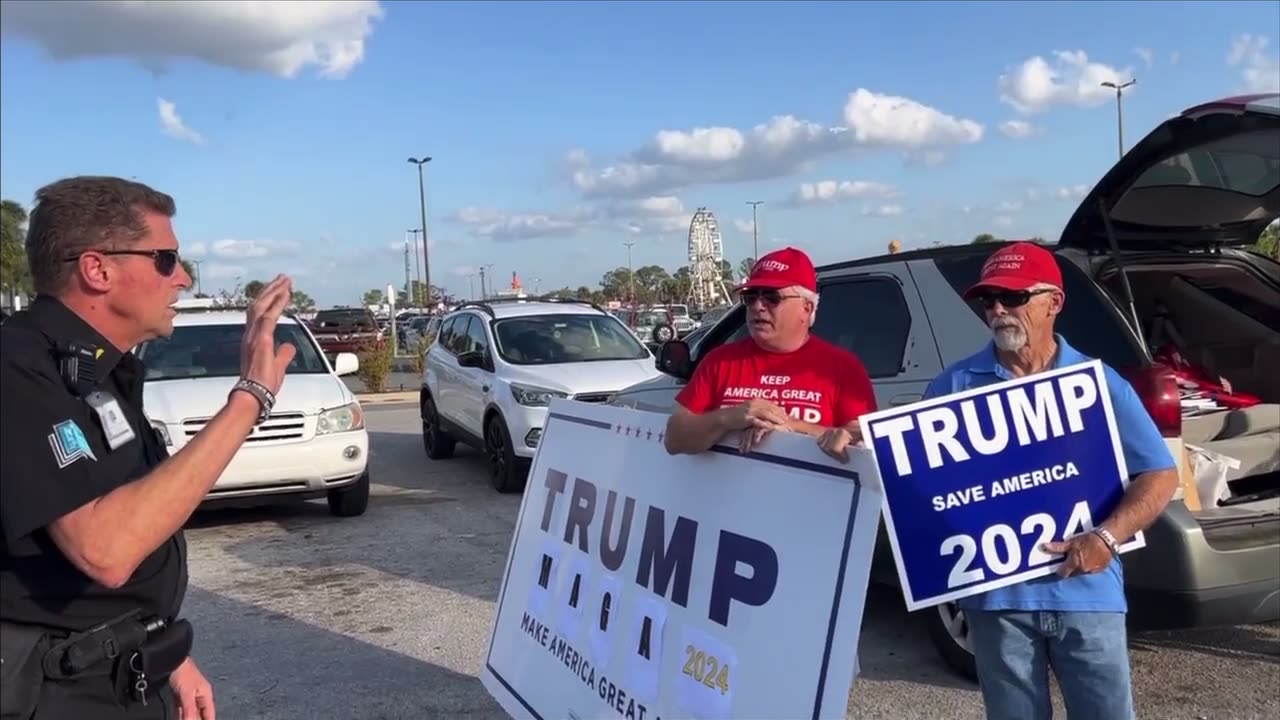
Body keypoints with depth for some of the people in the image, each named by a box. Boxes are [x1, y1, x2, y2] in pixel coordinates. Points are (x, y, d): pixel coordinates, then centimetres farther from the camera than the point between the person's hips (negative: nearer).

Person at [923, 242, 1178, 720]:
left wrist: (1107, 537, -13)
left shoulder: (1100, 383, 3)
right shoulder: (954, 386, 4)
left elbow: (1160, 475, 2)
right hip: (997, 596, 0)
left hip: (1086, 592, 0)